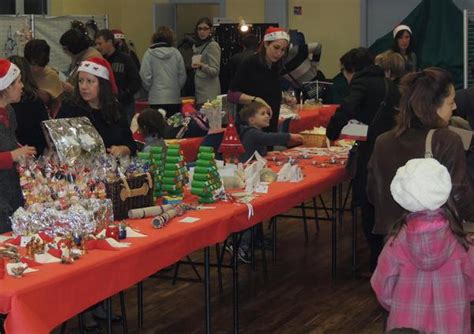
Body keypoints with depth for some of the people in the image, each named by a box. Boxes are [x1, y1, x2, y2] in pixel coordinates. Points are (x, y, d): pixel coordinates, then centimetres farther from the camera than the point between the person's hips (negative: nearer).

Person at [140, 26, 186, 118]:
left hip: (156, 100, -2)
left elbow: (145, 76, -5)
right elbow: (182, 76, 5)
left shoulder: (149, 54, -4)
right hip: (174, 99, 2)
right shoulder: (176, 53, 1)